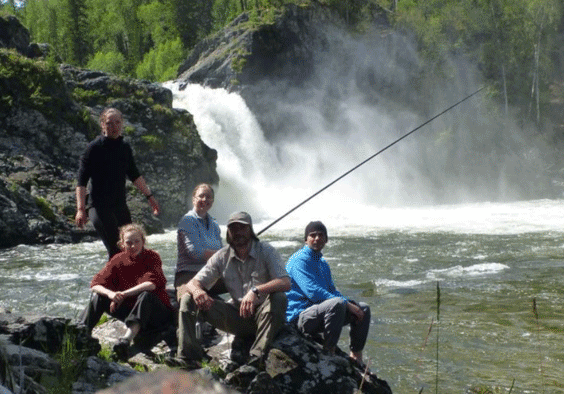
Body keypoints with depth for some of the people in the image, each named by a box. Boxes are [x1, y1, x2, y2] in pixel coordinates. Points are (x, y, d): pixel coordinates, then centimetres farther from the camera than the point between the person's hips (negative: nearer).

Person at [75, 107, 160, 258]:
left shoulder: (125, 147, 10)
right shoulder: (94, 148, -9)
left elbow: (134, 175, 24)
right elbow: (81, 181, -12)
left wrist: (149, 196, 25)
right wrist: (80, 209, -21)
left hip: (120, 205, 7)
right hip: (99, 206, -7)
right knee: (116, 251, -17)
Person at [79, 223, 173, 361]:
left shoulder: (152, 257, -10)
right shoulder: (119, 260, 1)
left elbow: (152, 284, -28)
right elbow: (95, 283, -8)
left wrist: (123, 294, -30)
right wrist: (110, 293, -31)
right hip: (131, 309, 5)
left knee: (146, 295, -37)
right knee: (99, 296, -9)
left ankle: (127, 339, -57)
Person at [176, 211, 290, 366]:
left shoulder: (266, 251, -7)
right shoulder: (222, 257, 3)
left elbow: (285, 283, -22)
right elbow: (193, 282, 0)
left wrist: (256, 291, -41)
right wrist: (197, 291, -28)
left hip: (262, 316, -3)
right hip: (237, 317, 3)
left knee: (278, 298, -36)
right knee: (188, 299, -10)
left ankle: (257, 356, -35)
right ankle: (188, 355, -20)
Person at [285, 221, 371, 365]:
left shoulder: (323, 264, 20)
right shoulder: (299, 260, -11)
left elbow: (332, 291, 24)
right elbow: (313, 292, -22)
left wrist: (349, 303, 1)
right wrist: (347, 304, -22)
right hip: (300, 316, -10)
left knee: (363, 309, 8)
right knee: (337, 303, -36)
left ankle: (356, 356, 9)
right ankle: (329, 353, -29)